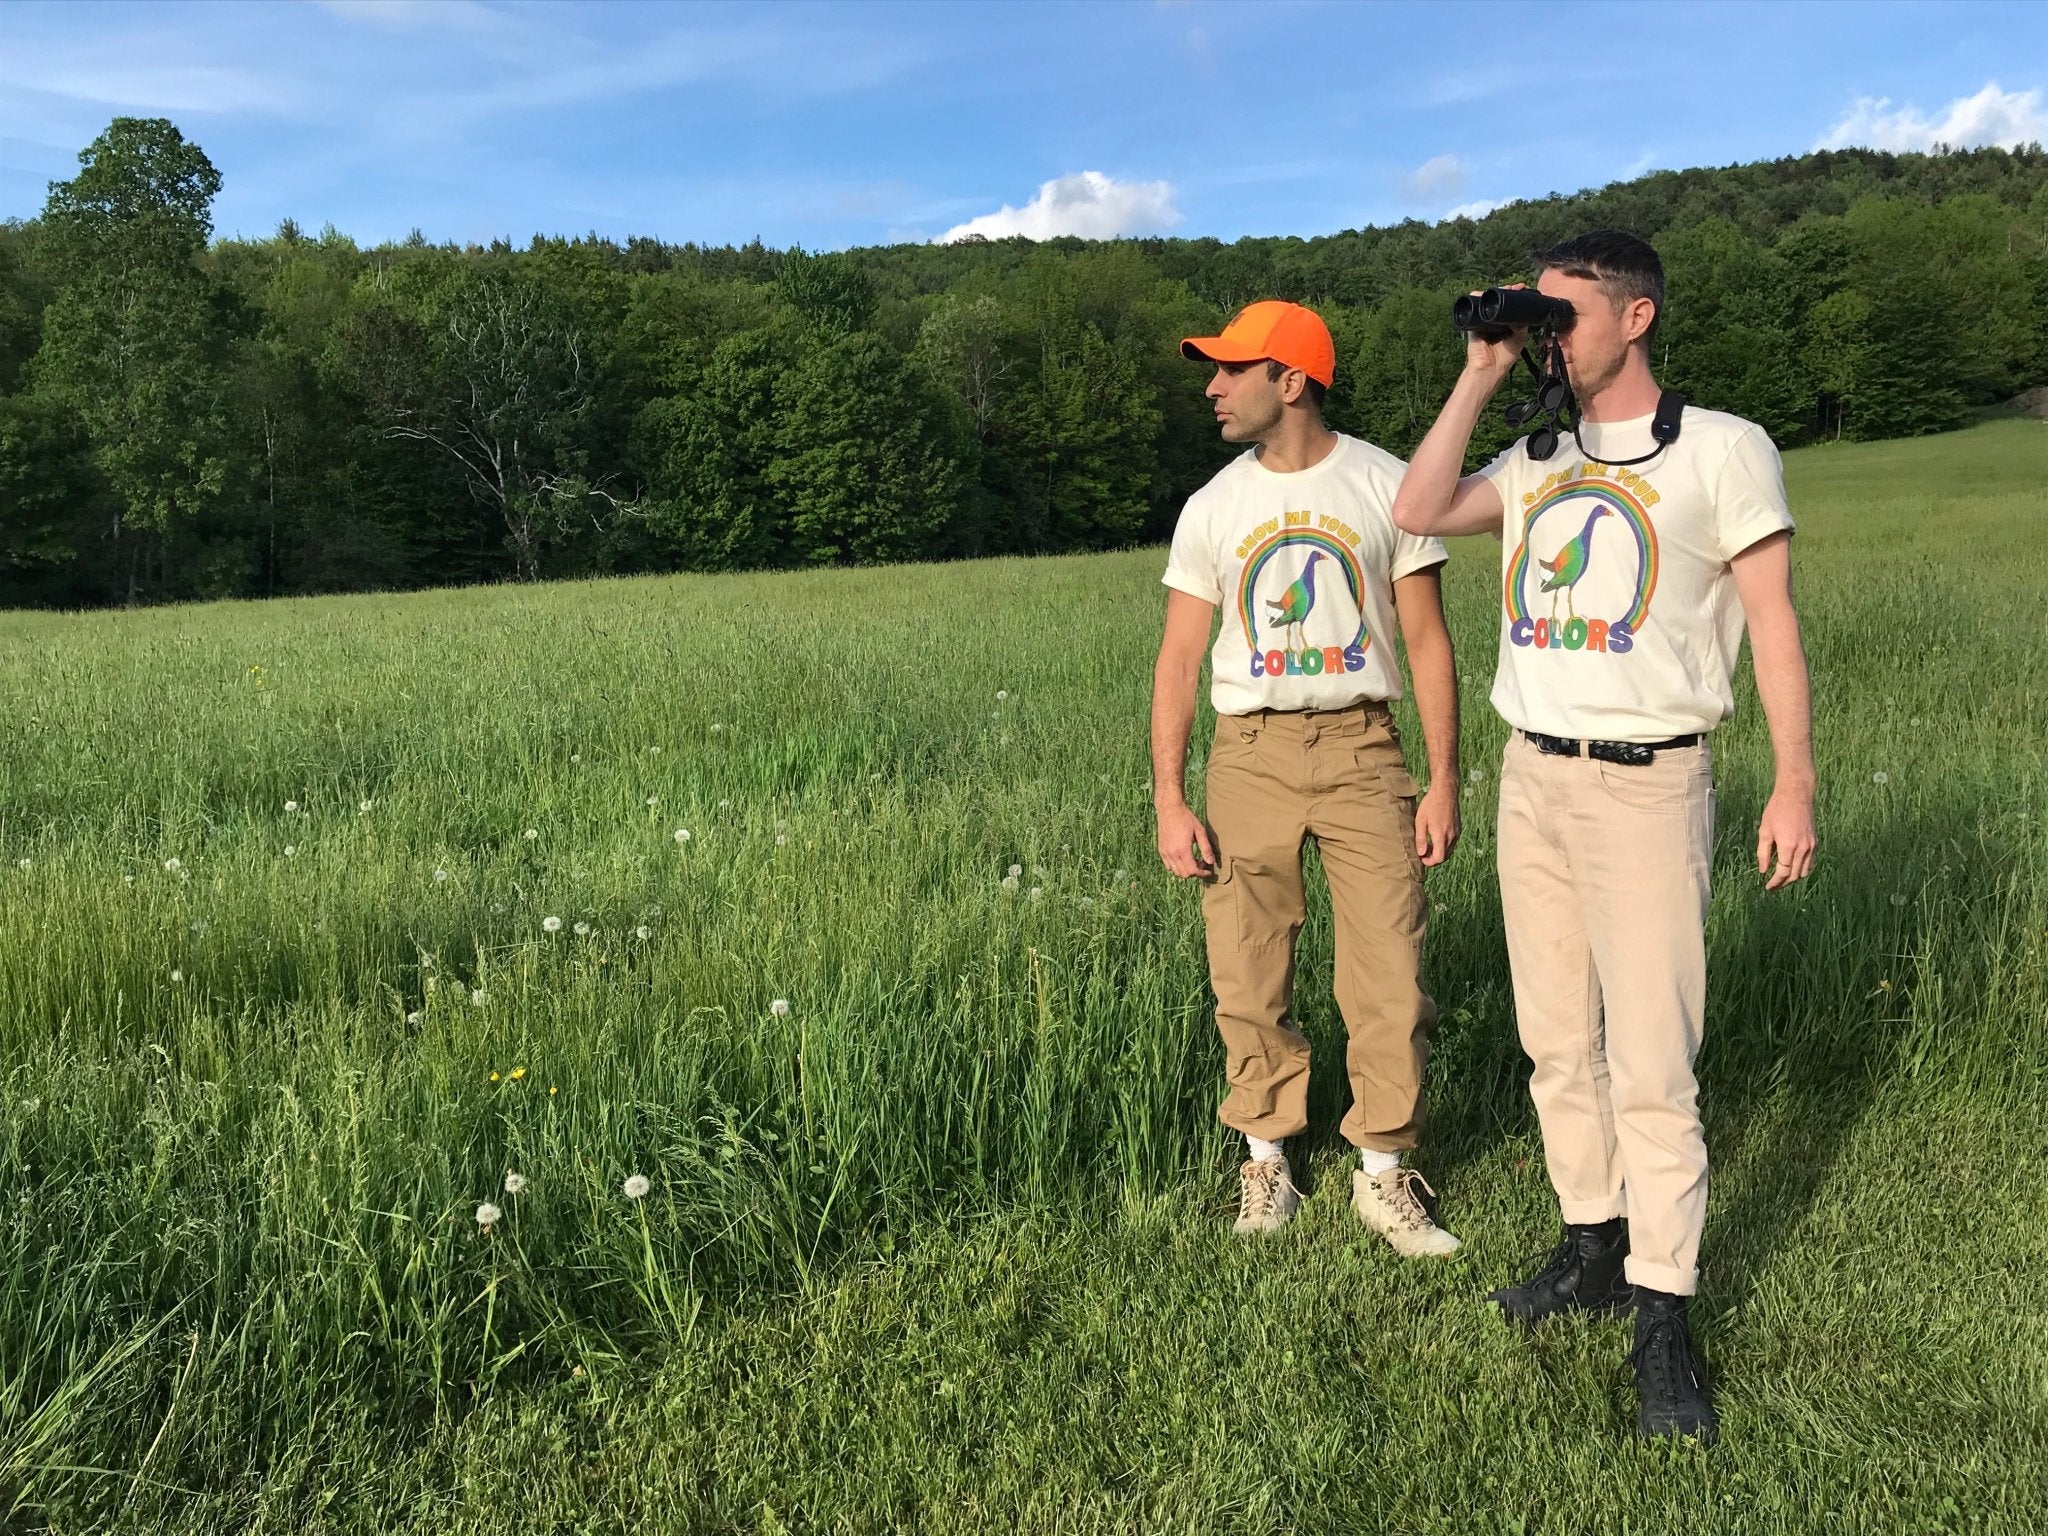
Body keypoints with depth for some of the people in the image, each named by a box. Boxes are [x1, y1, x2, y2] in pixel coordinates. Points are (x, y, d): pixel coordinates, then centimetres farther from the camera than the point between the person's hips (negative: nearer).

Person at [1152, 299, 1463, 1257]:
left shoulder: (1384, 487, 2)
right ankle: (1267, 1162, 22)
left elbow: (1428, 641, 3)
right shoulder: (1212, 508, 7)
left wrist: (1445, 783, -4)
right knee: (1249, 976, 5)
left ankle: (1383, 1176, 15)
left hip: (1360, 746, -1)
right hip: (1251, 750, 2)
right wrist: (1169, 803, -2)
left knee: (1390, 972, -3)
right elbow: (1179, 659, 6)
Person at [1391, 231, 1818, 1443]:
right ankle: (1596, 1250, 26)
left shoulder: (1723, 451, -2)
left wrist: (1795, 783, -11)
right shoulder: (1535, 463, 13)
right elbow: (1419, 512, -2)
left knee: (1651, 1068, -7)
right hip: (1534, 780, 6)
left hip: (1647, 784, -5)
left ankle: (1665, 1321, 4)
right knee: (1558, 1045, 11)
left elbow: (1774, 623, -5)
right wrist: (1482, 376, 1)